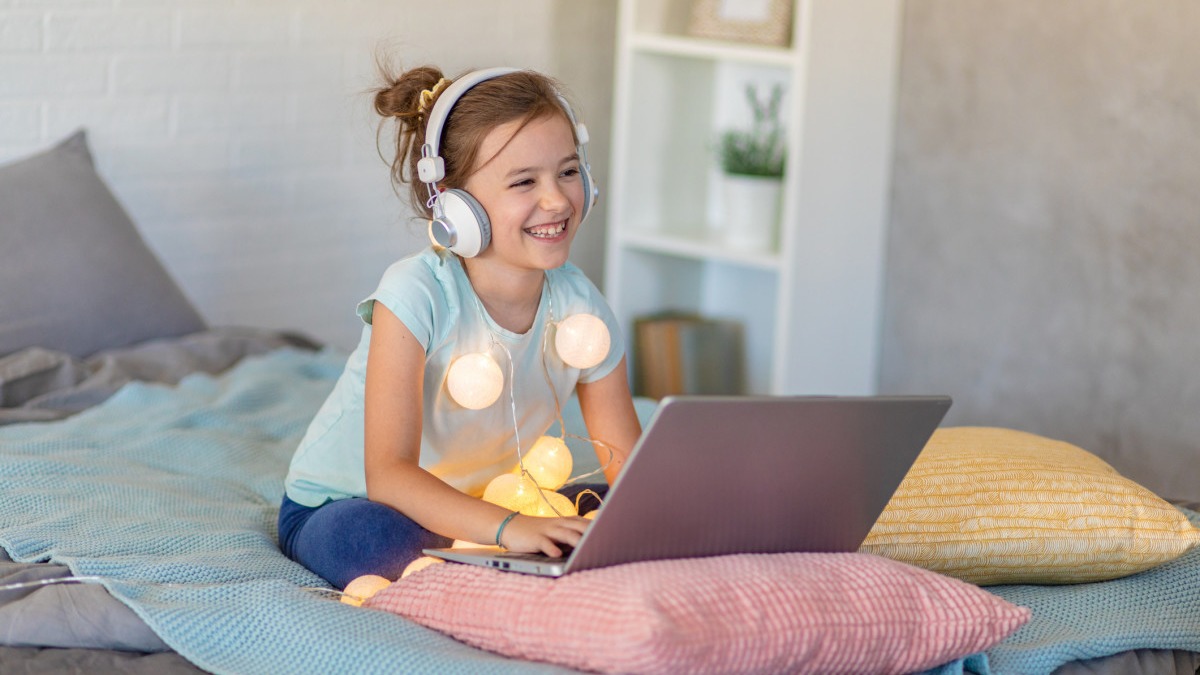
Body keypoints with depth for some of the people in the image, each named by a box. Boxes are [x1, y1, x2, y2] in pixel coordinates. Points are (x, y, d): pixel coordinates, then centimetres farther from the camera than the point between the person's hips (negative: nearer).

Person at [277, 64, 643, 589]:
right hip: (339, 505, -5)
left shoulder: (579, 305, -12)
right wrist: (507, 527, -50)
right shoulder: (417, 294, -27)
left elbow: (626, 459, -5)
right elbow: (387, 474, -33)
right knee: (366, 535, -39)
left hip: (480, 507, 5)